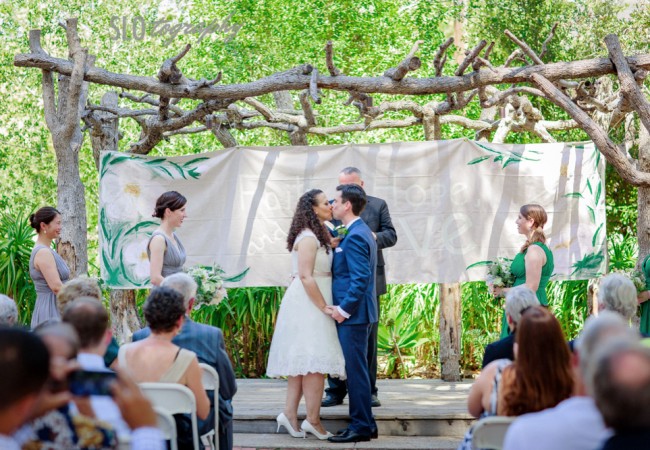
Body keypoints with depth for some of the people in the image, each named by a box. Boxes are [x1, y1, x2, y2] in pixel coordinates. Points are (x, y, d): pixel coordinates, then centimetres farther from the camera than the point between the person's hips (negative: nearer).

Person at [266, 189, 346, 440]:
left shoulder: (318, 235, 15)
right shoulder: (308, 238, -15)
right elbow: (305, 277, -20)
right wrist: (324, 307, -17)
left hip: (310, 304, 10)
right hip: (308, 305, -10)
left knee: (301, 362, 9)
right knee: (315, 361, -9)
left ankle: (290, 414, 11)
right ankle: (312, 420, -6)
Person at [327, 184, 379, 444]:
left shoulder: (354, 236, -16)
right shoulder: (360, 232, 16)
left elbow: (361, 278, -22)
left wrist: (344, 309, -19)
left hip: (352, 314, -10)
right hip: (355, 313, 10)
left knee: (355, 370, -5)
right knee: (356, 369, 14)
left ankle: (361, 427, -1)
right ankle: (364, 423, 19)